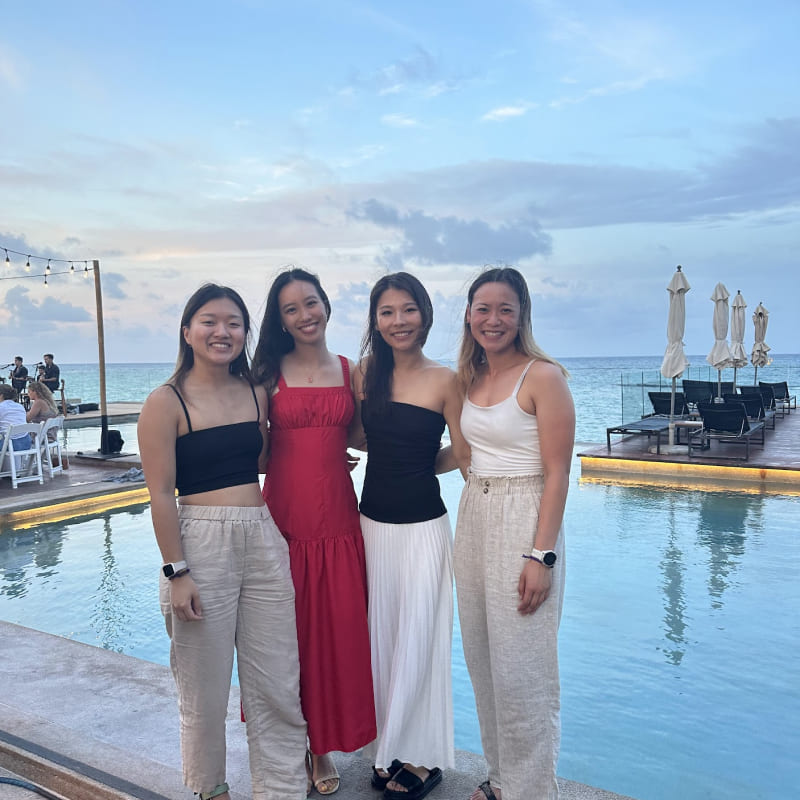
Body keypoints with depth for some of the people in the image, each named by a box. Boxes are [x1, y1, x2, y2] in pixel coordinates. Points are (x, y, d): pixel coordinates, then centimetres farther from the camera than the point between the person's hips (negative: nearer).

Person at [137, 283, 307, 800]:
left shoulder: (256, 393, 8)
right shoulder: (166, 402, -7)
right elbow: (161, 493, -9)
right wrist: (177, 571, -12)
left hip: (263, 539, 4)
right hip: (201, 542, -4)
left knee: (277, 682, 9)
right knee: (205, 686, 11)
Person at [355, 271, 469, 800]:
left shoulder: (445, 380, -8)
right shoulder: (365, 373, 3)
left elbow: (463, 455, -2)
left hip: (423, 528, -4)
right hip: (372, 523, 4)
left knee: (416, 642, 6)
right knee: (379, 639, 13)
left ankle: (421, 757, 26)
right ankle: (390, 749, 32)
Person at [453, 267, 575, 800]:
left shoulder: (544, 377, -11)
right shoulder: (472, 378, 10)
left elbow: (557, 473, -14)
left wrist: (542, 555, -19)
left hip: (525, 521, -7)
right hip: (474, 516, 7)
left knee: (520, 668, 1)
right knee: (482, 659, 15)